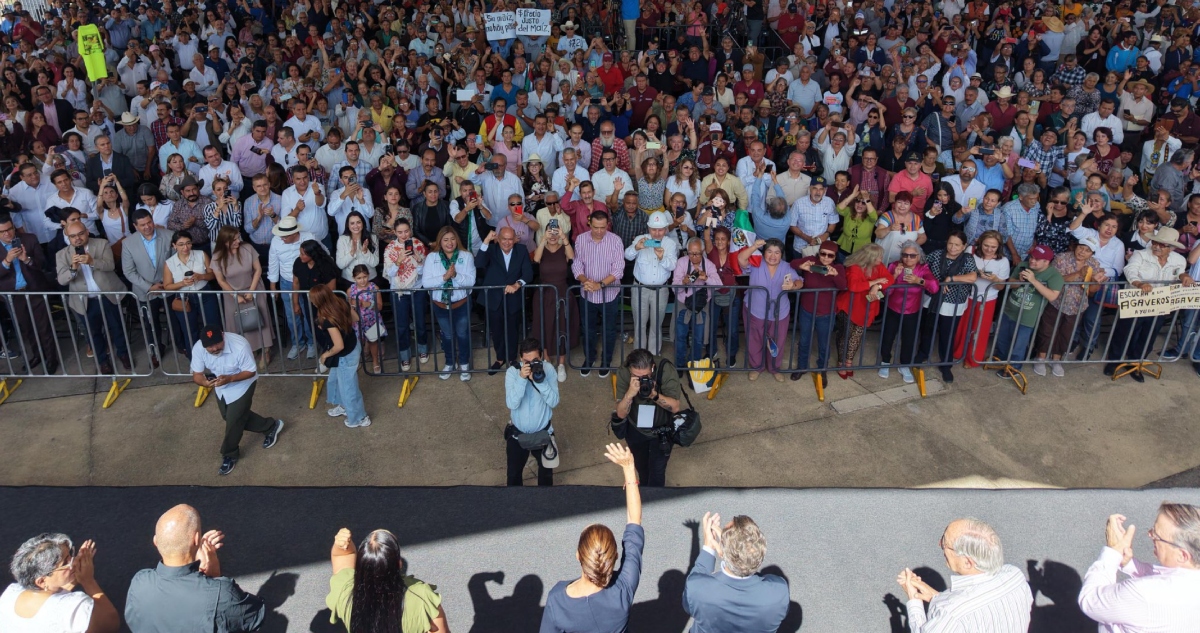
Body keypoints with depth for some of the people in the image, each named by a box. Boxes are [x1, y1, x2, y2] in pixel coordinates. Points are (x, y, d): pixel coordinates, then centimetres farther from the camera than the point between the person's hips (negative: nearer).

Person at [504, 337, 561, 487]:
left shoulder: (548, 370, -16)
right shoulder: (512, 372, -17)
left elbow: (554, 402, -22)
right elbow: (512, 404, -26)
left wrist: (540, 380, -34)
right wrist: (522, 378, -36)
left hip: (542, 433, 1)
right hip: (518, 433, 0)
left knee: (546, 473, 18)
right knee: (513, 474, 13)